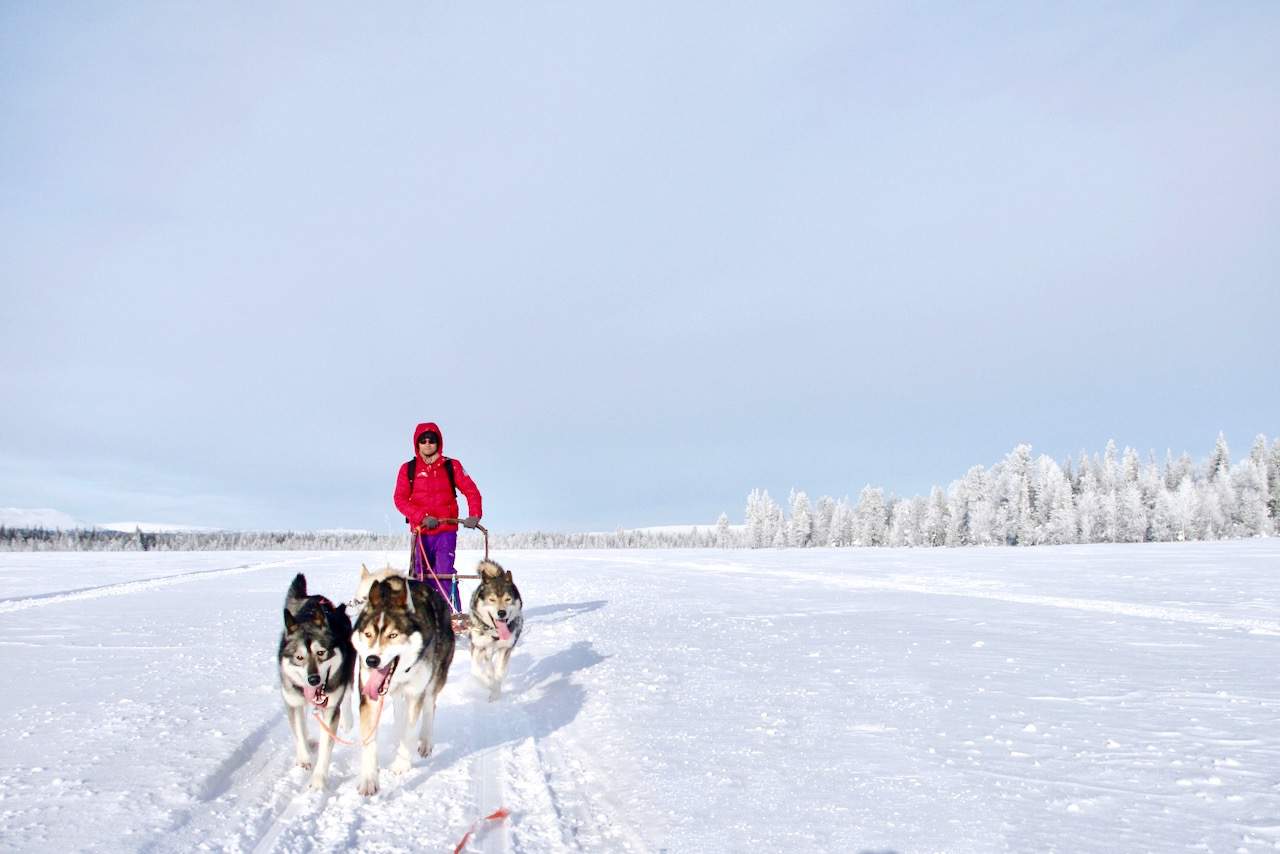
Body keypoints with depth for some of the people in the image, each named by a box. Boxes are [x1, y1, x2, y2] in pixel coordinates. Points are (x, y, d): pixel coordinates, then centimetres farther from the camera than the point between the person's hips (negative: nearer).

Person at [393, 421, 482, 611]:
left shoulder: (451, 466, 6)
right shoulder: (408, 469, 7)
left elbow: (471, 491, 4)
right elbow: (400, 499, -1)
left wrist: (474, 515, -13)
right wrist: (422, 517, -15)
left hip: (446, 531, -2)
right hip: (420, 532, 2)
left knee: (445, 573, -12)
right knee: (421, 576, 5)